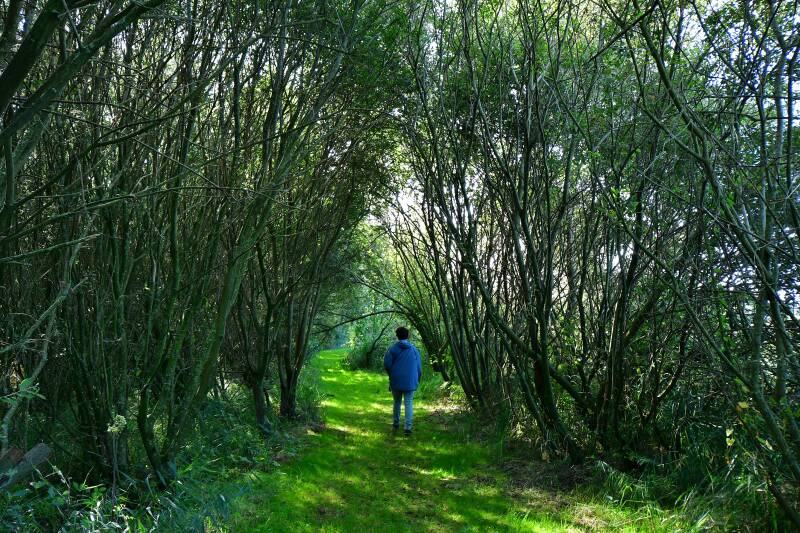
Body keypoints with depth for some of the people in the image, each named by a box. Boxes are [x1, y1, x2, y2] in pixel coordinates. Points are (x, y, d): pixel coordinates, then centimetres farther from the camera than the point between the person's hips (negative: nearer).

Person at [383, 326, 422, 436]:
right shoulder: (414, 349, 4)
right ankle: (408, 427, -9)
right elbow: (419, 368, 5)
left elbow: (386, 364, -10)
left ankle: (396, 423, 28)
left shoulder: (393, 348, -4)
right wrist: (417, 381, 16)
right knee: (409, 403, 1)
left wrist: (391, 375, 9)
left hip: (396, 381, 0)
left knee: (397, 402, 18)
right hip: (410, 382, 0)